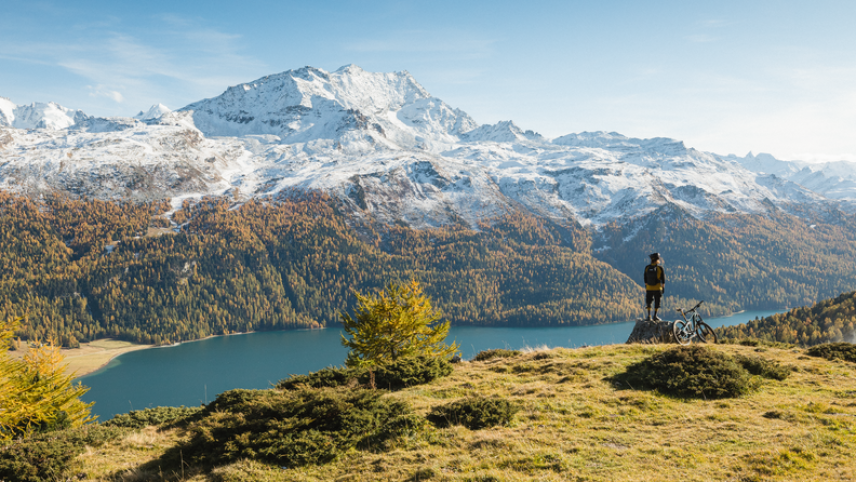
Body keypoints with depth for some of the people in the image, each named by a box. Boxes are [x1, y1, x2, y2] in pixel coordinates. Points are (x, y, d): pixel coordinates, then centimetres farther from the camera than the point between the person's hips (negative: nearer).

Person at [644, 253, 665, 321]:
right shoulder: (660, 268, -9)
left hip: (649, 288, 3)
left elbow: (645, 279, 6)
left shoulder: (647, 268, 0)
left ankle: (649, 316, 4)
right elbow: (663, 279, -5)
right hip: (657, 288, -3)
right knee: (657, 302, 7)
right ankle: (655, 316, 7)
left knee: (648, 302, 10)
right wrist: (663, 287, 6)